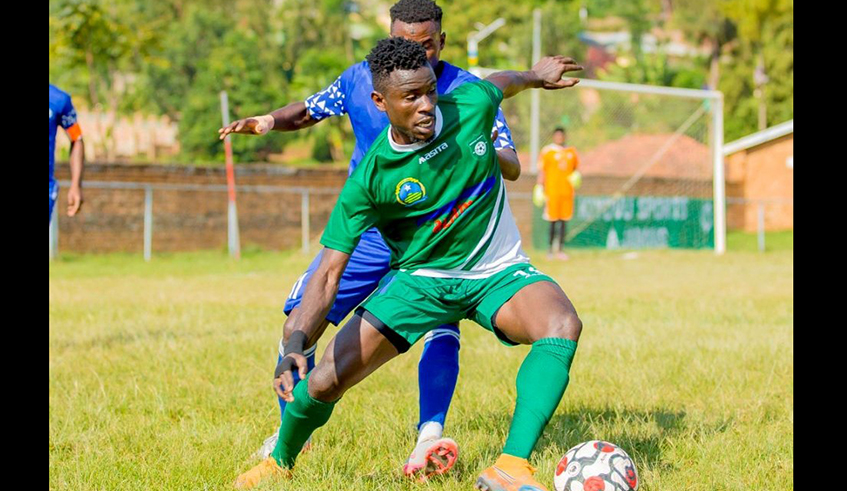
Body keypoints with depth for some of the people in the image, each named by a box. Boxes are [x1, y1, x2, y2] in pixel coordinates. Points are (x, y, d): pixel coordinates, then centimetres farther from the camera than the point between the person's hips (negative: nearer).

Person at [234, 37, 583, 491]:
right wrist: (296, 345, -37)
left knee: (563, 326, -32)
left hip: (497, 273, 1)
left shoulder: (470, 106, -16)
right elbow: (329, 272, -21)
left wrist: (536, 75, 33)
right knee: (323, 383, -9)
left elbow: (500, 83, 11)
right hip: (419, 278, -1)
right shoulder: (369, 179, -21)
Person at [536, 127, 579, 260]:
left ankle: (561, 249, 6)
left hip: (567, 190, 4)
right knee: (553, 220, -3)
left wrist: (576, 176, -2)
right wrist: (540, 188, -7)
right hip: (552, 190, -4)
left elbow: (576, 168, 20)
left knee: (564, 220, 2)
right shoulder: (547, 151, 0)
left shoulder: (572, 152, 12)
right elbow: (541, 171, -1)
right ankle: (551, 248, 5)